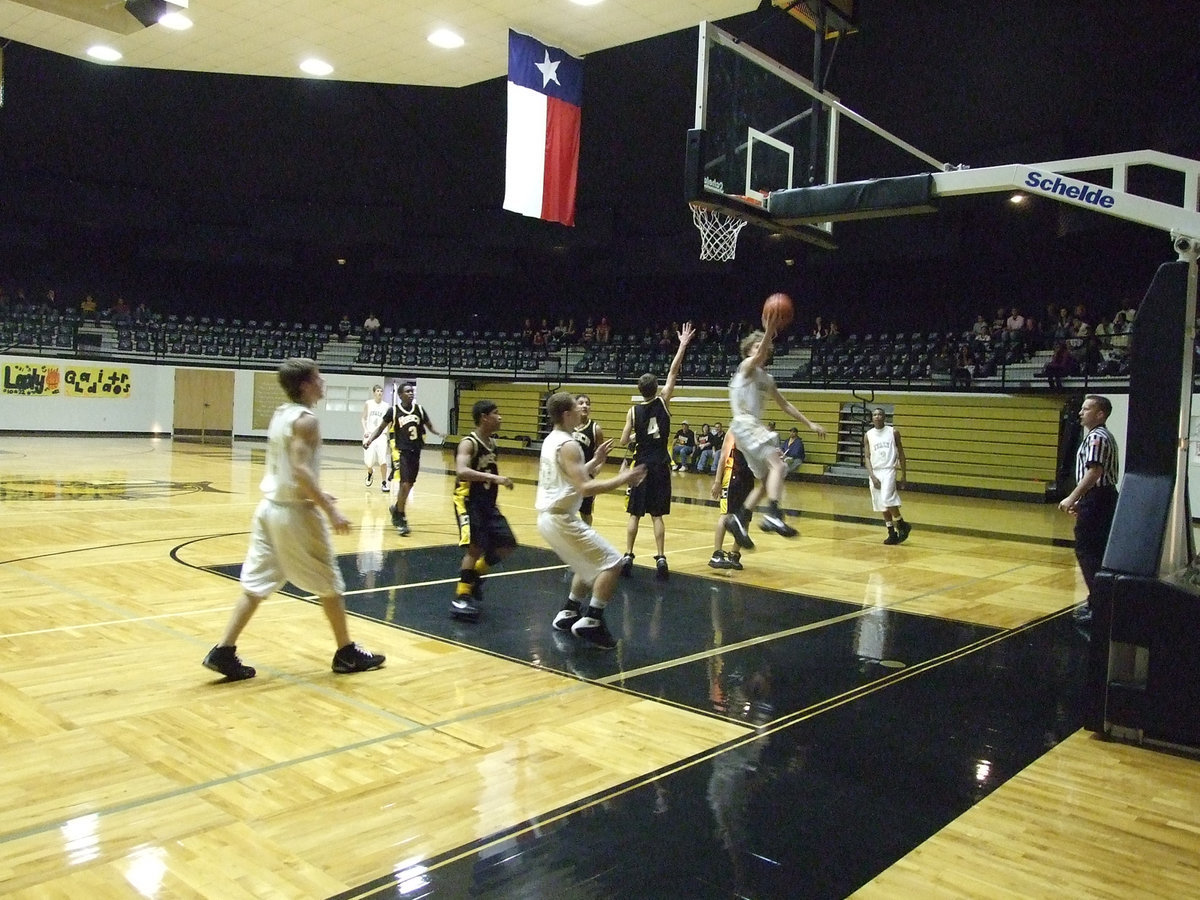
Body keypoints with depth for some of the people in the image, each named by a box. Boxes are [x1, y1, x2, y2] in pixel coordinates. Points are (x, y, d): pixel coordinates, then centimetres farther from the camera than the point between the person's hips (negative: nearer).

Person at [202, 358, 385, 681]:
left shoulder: (280, 414, 12)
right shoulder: (306, 420, -15)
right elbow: (300, 470, -25)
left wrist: (316, 494, 24)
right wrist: (330, 510, -25)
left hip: (270, 507, 8)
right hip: (295, 512, -8)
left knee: (255, 584, 11)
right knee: (330, 584, 6)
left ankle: (223, 652, 7)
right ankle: (347, 654, 17)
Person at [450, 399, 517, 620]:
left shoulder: (492, 442, 8)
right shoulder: (469, 443, -18)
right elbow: (461, 472, -36)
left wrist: (499, 479, 11)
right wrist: (494, 478, -42)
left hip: (488, 502, 8)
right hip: (468, 501, -8)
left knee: (507, 545, 8)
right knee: (476, 547, -18)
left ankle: (474, 575, 26)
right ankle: (461, 597, -7)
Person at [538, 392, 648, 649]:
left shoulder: (552, 440, 13)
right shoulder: (568, 445, -17)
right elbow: (585, 488, -26)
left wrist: (595, 461, 20)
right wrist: (621, 479, -21)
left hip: (548, 516, 10)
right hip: (560, 518, -10)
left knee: (592, 564, 24)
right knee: (611, 562, -7)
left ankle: (568, 614, 26)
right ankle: (590, 622, -9)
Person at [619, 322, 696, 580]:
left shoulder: (633, 411, -4)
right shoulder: (663, 402, -3)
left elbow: (624, 442, -4)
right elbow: (673, 372, 0)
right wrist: (683, 344, 2)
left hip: (641, 465, 0)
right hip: (661, 465, 0)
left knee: (635, 514, 7)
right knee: (657, 515, 3)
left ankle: (628, 557, 5)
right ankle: (661, 559, -4)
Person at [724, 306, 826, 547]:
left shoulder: (767, 379, 22)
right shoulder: (747, 366, -2)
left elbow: (785, 405, 27)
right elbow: (758, 356, -26)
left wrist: (809, 423, 23)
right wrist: (769, 330, -43)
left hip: (756, 427, 9)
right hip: (745, 425, -9)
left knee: (766, 481, 11)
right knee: (778, 464, -26)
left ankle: (738, 520, 12)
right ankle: (773, 515, -39)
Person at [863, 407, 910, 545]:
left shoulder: (893, 432, 1)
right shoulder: (868, 435, 5)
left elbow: (901, 454, 5)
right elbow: (867, 457, 3)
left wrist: (903, 476, 1)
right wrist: (872, 476, -10)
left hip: (889, 470, -3)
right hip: (875, 472, 3)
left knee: (887, 500, -21)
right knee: (882, 506, 5)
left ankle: (902, 525, -2)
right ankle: (892, 533, 15)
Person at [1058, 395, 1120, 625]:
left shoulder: (1096, 437, -15)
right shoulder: (1105, 436, 19)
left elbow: (1094, 472, -26)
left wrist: (1072, 498, -26)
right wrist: (1081, 501, 23)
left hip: (1096, 499, -11)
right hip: (1104, 496, 11)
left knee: (1087, 551, -8)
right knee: (1097, 552, 15)